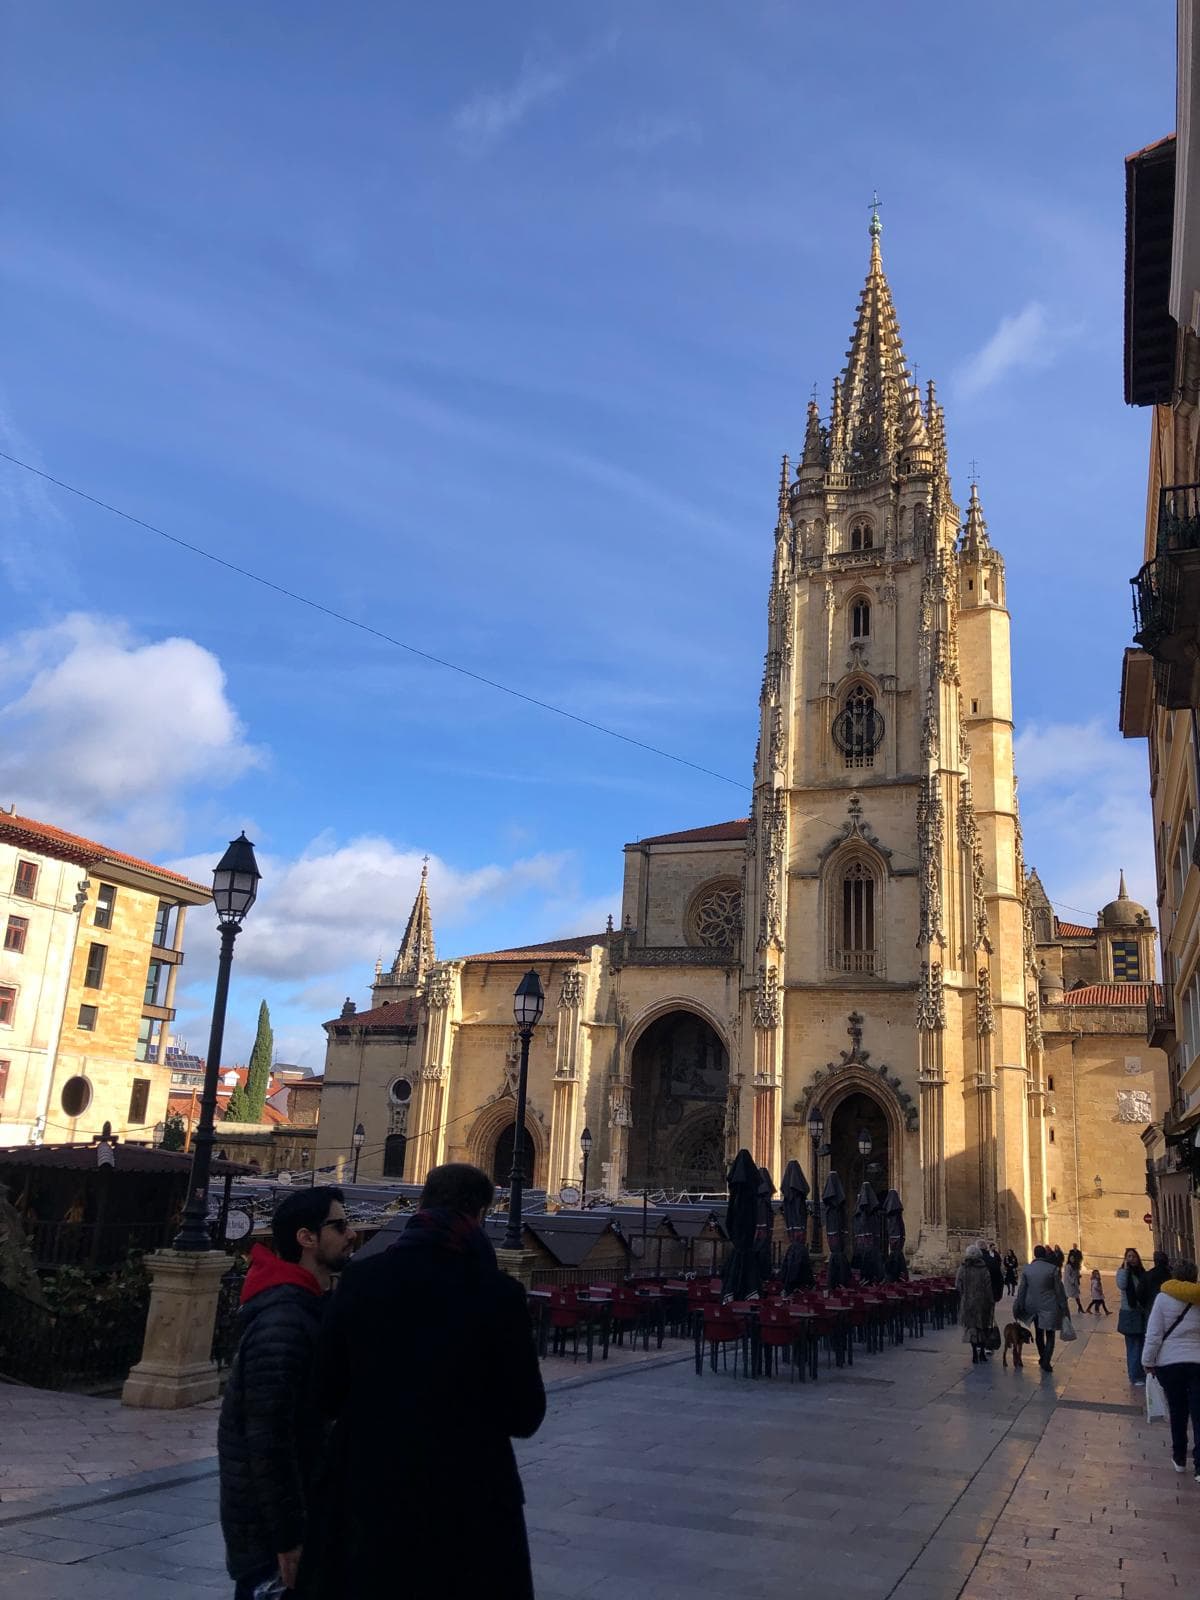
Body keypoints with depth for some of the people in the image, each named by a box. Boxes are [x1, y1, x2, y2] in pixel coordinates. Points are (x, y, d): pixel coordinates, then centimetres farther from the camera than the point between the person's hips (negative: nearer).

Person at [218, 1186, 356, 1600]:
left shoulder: (307, 1305, 7)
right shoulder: (283, 1321, -25)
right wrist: (288, 1538, -23)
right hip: (267, 1521, -9)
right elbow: (268, 1437, -27)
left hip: (293, 1506, 9)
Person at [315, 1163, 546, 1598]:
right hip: (469, 1502, -2)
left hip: (371, 1493, 3)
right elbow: (525, 1417, -9)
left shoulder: (362, 1279, -7)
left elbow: (328, 1395, -1)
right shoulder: (498, 1293, -15)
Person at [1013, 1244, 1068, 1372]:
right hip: (1049, 1306, -4)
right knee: (1050, 1335, 5)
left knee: (1039, 1333, 21)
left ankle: (1042, 1358, 33)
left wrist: (1019, 1308, 12)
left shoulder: (1027, 1269, 0)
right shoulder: (1052, 1269, -11)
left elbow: (1021, 1290, 4)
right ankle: (1046, 1362, -5)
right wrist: (1063, 1306, 2)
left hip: (1033, 1306, 4)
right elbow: (1059, 1289, -8)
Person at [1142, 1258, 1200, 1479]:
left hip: (1169, 1363, -1)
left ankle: (1179, 1459, 24)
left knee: (1177, 1412, 14)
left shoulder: (1164, 1297, -4)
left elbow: (1154, 1334, -6)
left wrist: (1148, 1361, 3)